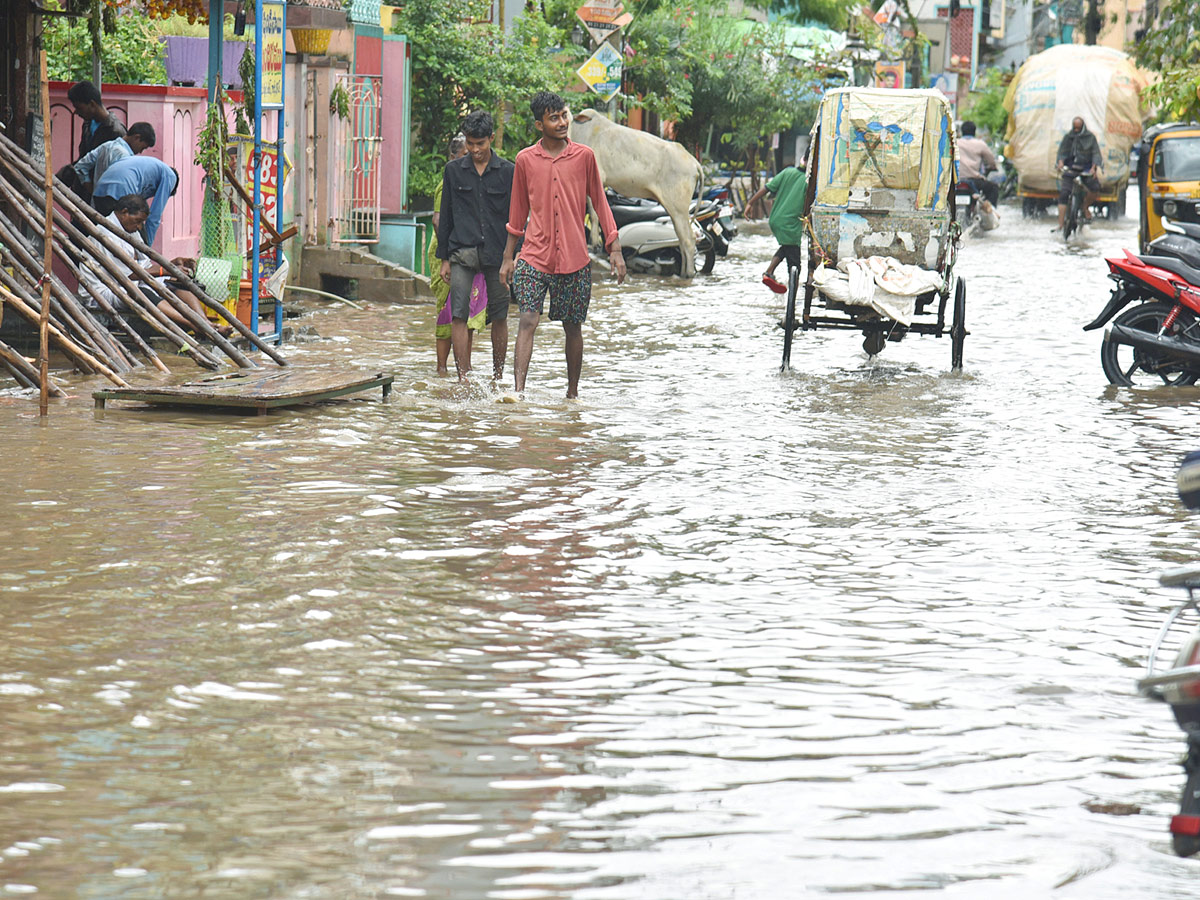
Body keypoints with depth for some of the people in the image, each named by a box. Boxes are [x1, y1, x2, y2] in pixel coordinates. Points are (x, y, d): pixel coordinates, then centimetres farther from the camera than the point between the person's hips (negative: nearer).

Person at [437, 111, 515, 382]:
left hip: (497, 253, 0)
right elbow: (445, 217, 12)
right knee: (458, 315, -9)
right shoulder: (453, 170, 8)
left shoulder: (507, 172, 4)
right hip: (462, 252, 0)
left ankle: (498, 376, 19)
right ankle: (463, 379, -11)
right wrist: (444, 258, 8)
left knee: (498, 317, 6)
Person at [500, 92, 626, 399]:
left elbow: (599, 202, 10)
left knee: (572, 327, 8)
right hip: (535, 256, -1)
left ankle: (573, 392, 22)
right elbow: (518, 212, 13)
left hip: (575, 258, 1)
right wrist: (508, 257, 14)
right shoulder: (525, 160, 4)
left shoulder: (584, 156, 3)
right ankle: (519, 391, -22)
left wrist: (615, 250, 6)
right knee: (527, 322, -14)